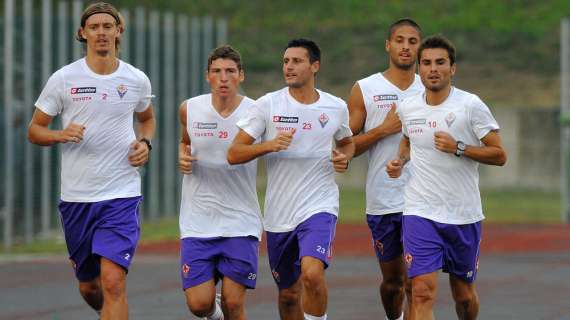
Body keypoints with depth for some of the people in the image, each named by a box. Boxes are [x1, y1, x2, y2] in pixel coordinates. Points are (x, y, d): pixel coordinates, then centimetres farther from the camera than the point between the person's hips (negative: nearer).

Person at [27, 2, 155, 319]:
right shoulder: (63, 79, -1)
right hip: (76, 197, 1)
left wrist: (145, 144, 3)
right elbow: (34, 130, 5)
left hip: (122, 195, -1)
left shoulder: (137, 80, 3)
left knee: (113, 281, -17)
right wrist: (61, 135, -17)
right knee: (89, 286, 14)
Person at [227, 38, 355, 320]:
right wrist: (269, 146, -21)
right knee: (288, 294, 10)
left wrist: (344, 158, 0)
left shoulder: (336, 107, 2)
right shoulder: (268, 104, -3)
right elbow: (234, 154, -4)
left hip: (319, 206, -1)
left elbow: (347, 142, 23)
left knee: (312, 273, -27)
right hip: (278, 213, 1)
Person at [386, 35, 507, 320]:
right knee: (423, 292, -15)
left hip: (464, 216, -1)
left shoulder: (471, 105, -8)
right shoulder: (407, 108, 3)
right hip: (420, 213, 1)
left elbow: (499, 155, -7)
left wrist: (459, 148, -19)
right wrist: (400, 161, 6)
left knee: (464, 294, 13)